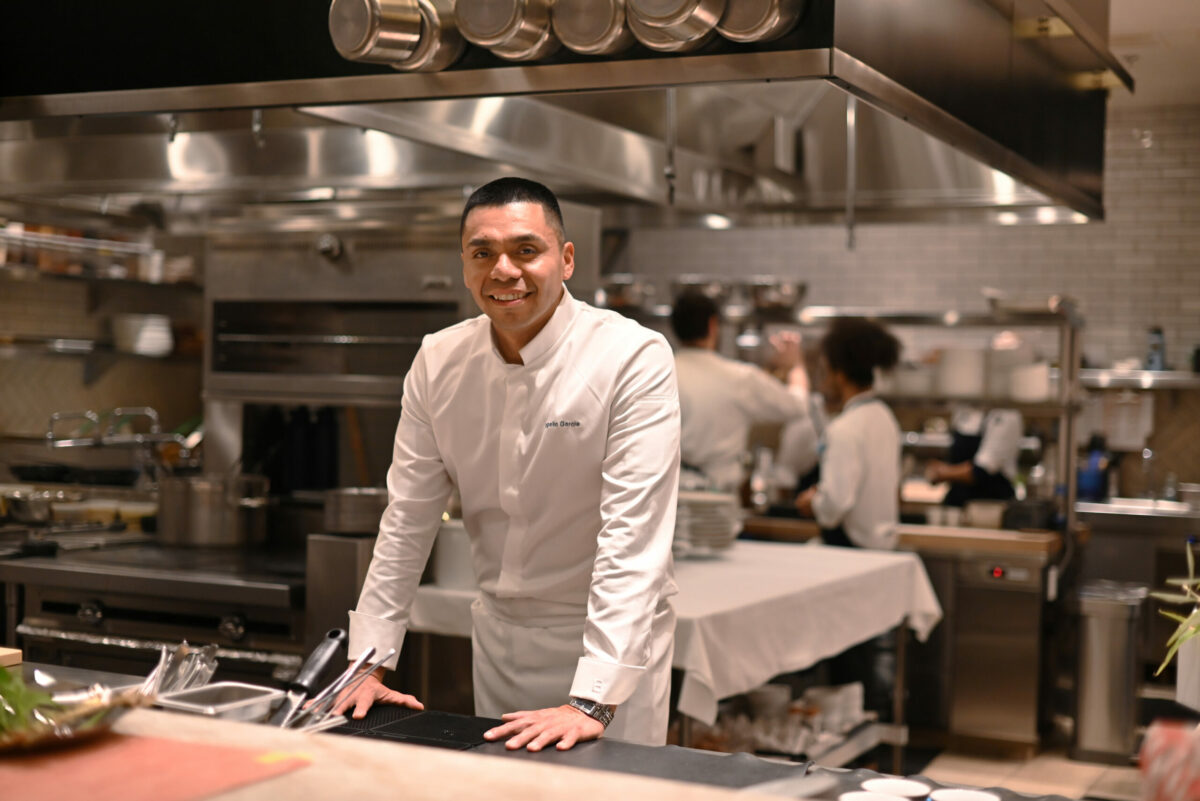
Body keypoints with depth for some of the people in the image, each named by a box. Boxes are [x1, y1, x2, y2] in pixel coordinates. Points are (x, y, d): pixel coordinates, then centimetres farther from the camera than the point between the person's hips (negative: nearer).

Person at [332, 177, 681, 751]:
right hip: (498, 632, 4)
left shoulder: (633, 359, -18)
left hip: (608, 638, -4)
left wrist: (592, 703, -31)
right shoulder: (439, 361, -2)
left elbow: (633, 540, -24)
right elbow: (407, 520, 2)